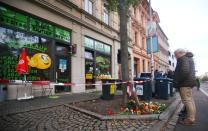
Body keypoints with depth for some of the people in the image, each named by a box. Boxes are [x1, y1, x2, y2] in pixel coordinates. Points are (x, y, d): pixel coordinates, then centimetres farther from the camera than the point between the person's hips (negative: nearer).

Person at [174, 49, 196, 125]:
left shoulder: (183, 58, -13)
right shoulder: (189, 58, 21)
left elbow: (184, 71, -27)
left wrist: (177, 81, -17)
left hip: (185, 83, -11)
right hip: (189, 82, 11)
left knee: (187, 101, -7)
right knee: (190, 100, 14)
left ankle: (190, 119, -1)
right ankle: (191, 117, 23)